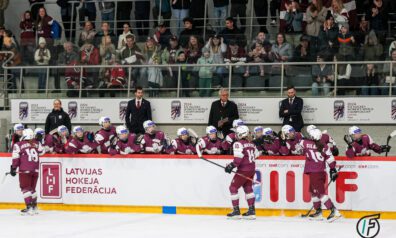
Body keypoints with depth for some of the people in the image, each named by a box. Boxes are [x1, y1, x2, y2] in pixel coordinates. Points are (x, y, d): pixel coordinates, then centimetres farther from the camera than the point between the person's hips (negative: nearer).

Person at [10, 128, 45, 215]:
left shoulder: (18, 145, -4)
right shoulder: (37, 144, 7)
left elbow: (16, 158, -6)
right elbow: (42, 152, 18)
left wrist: (13, 168, 2)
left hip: (25, 170, -4)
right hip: (35, 169, 5)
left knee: (25, 188, -1)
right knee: (32, 188, 18)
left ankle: (29, 207, -11)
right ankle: (34, 206, 21)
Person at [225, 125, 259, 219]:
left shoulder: (238, 144, -12)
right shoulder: (251, 144, 10)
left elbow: (238, 158, -23)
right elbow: (256, 155, 16)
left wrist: (232, 165, -18)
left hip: (243, 170, -8)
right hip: (252, 169, 8)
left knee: (233, 188, 3)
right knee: (248, 188, 17)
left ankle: (236, 211, 0)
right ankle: (251, 211, 15)